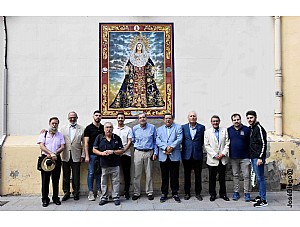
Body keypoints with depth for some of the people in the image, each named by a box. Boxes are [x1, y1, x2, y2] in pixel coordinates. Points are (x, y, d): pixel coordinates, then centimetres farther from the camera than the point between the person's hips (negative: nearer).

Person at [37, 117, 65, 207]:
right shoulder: (44, 134, 6)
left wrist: (54, 153, -14)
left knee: (56, 180, 7)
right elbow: (41, 146, -7)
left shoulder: (60, 135, 12)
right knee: (45, 179, 0)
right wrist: (51, 153, -20)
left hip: (56, 159, 2)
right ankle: (45, 199, 9)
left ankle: (55, 198, 17)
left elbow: (62, 147, 3)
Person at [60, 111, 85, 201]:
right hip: (65, 156, 2)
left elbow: (84, 143, 2)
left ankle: (76, 193, 19)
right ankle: (66, 192, 21)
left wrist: (83, 155, -1)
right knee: (66, 175, 9)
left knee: (76, 176, 5)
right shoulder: (63, 128, 9)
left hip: (76, 156, -1)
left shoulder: (82, 129, 2)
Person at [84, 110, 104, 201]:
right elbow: (86, 143, -4)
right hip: (92, 154, -3)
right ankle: (90, 192, 10)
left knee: (99, 173, 9)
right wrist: (87, 156, -10)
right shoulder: (88, 128, -2)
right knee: (91, 173, 2)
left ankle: (99, 191, 19)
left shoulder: (103, 128, 9)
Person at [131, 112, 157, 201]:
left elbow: (155, 141, 6)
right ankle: (136, 193, 12)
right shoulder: (134, 128, 5)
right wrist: (137, 146, 7)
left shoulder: (152, 127, 3)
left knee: (149, 174, 5)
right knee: (137, 174, 2)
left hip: (149, 153, -1)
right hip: (138, 153, 1)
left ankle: (150, 192, 16)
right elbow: (133, 140, 18)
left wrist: (155, 152, 2)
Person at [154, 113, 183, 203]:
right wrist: (165, 147, -14)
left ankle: (175, 193, 16)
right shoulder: (160, 129, 15)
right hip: (163, 156, 2)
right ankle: (164, 194, 17)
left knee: (174, 176, 4)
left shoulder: (178, 127, 8)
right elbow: (157, 141, 2)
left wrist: (171, 147, -17)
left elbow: (179, 139, -5)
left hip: (174, 156, -2)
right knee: (164, 176, 7)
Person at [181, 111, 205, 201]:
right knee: (187, 175, 9)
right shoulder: (183, 127, 4)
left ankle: (198, 193, 19)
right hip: (187, 155, 0)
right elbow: (182, 140, 7)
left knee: (198, 175, 7)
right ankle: (187, 193, 20)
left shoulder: (201, 127, 3)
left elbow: (203, 140, 6)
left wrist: (198, 147, 4)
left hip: (198, 155, 0)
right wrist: (184, 148, 2)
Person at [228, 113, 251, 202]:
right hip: (233, 157, 2)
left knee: (246, 176, 1)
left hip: (245, 157, -2)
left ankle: (247, 193, 11)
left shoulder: (246, 129, -3)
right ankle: (236, 192, 20)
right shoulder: (229, 130, 4)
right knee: (235, 175, 11)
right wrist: (228, 154, 6)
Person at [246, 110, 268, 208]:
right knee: (258, 178, 15)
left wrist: (260, 158, -21)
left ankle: (263, 200, 2)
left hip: (258, 158, -9)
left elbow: (263, 144, -18)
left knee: (260, 178, -4)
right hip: (253, 157, 9)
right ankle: (260, 196, 25)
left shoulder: (259, 128, -12)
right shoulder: (251, 128, 15)